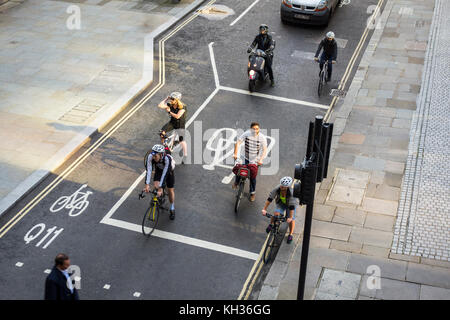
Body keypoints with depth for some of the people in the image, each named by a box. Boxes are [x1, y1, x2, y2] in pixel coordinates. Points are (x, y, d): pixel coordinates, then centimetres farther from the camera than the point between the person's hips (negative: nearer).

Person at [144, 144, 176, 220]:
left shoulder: (167, 159, -43)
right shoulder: (150, 157, -34)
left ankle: (172, 209, 18)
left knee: (170, 190, -1)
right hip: (158, 170, 3)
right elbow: (149, 170, -35)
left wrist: (160, 188, -45)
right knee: (156, 185, -19)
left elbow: (165, 173, -43)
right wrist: (147, 184, -44)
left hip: (168, 171, -2)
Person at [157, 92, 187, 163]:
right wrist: (166, 99, -12)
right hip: (172, 122, 5)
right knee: (161, 132, -15)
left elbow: (177, 116, -31)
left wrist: (169, 112, -23)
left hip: (180, 125, -5)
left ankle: (185, 155, 7)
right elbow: (160, 105, -16)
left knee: (181, 140, -9)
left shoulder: (182, 107, -20)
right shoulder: (170, 105, -6)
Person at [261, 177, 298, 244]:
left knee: (291, 220, -7)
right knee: (276, 214, -20)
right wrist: (264, 209, -26)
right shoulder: (277, 189, -32)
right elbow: (270, 198, -26)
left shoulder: (292, 193, -40)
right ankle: (271, 225, 12)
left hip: (291, 204, -2)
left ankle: (290, 235, 19)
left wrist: (290, 217, -38)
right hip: (281, 203, 2)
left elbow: (292, 206, -38)